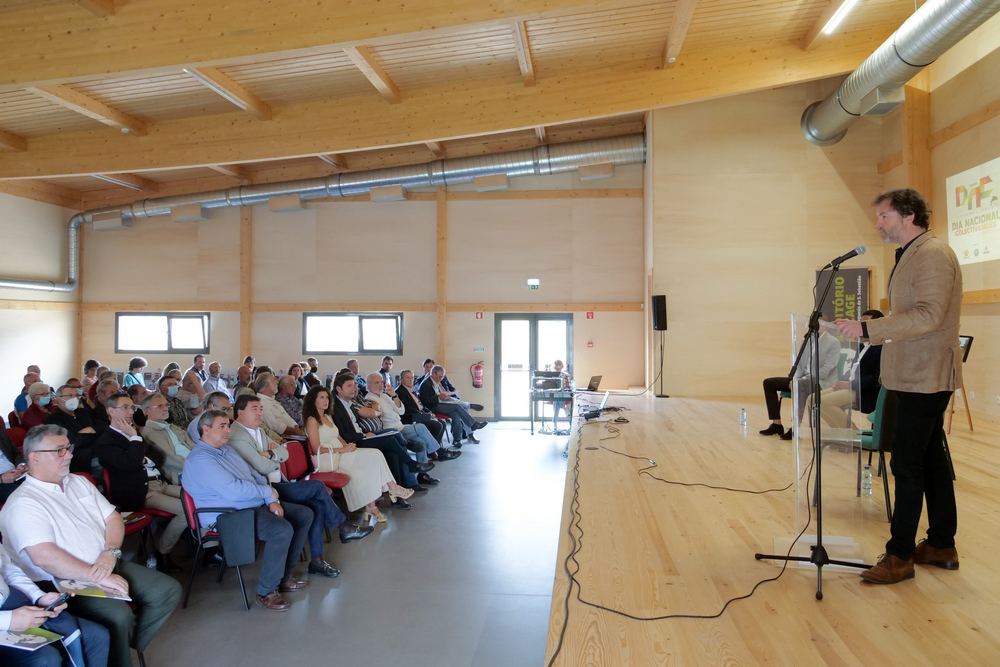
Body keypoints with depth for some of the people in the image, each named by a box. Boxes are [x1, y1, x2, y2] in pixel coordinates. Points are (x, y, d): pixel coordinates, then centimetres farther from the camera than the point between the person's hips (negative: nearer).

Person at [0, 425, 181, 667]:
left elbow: (113, 519, 12)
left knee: (168, 590, -4)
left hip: (107, 566, 8)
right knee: (118, 615, -31)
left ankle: (128, 644, 11)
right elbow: (44, 557, -23)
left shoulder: (79, 483, 13)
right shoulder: (22, 504, -11)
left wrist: (110, 552, -9)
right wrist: (100, 578, -24)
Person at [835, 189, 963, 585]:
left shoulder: (933, 253, -14)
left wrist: (867, 328, -28)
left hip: (925, 377, -10)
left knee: (907, 464, -6)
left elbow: (928, 315, -24)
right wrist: (873, 332, 13)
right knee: (931, 458, 15)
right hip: (917, 375, 10)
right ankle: (941, 545, 26)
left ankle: (900, 555, 2)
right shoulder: (912, 255, 16)